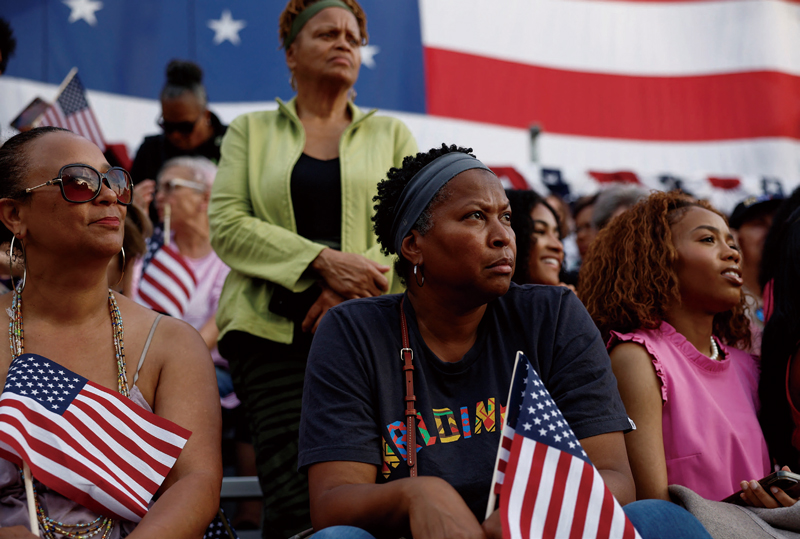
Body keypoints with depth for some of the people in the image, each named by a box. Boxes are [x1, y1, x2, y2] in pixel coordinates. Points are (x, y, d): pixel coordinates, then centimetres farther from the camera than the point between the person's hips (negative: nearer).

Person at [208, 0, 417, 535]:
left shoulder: (391, 134, 19)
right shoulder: (251, 131, 17)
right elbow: (226, 224, 2)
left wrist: (353, 289, -12)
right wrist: (324, 261, -11)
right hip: (273, 330, -1)